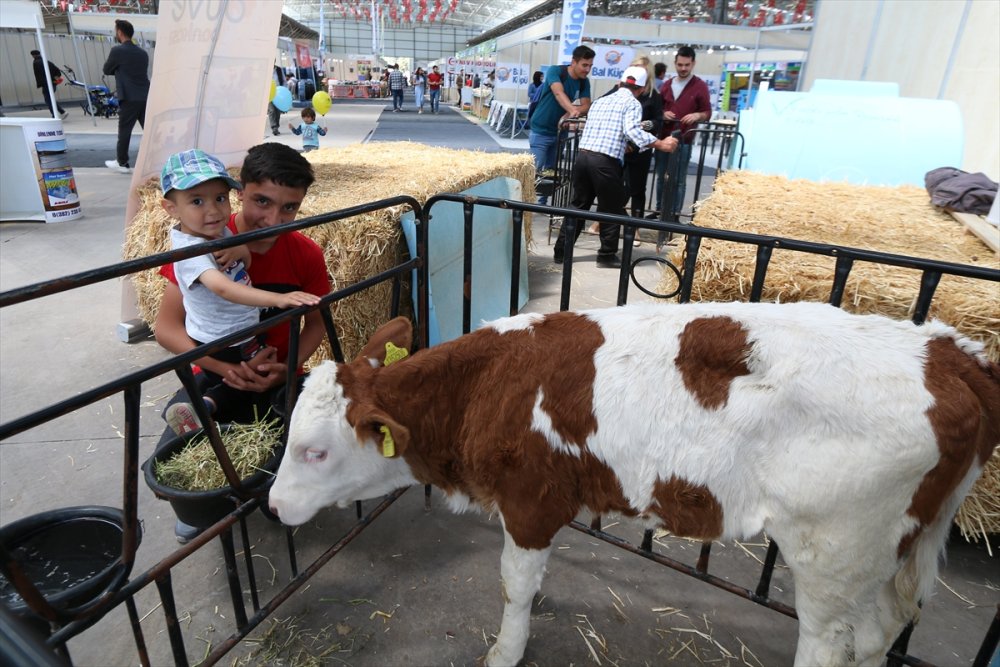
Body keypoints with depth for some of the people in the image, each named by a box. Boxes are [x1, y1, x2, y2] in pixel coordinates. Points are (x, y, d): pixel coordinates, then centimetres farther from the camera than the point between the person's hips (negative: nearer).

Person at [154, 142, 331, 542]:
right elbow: (166, 328, -15)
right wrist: (225, 366, -32)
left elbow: (316, 322, 2)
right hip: (215, 373, -1)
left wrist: (288, 367, -18)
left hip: (279, 376, 1)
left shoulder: (307, 255, -11)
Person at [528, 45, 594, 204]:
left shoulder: (584, 82, 0)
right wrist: (573, 110, -52)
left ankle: (543, 202, 22)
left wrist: (569, 114, -27)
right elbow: (559, 93, -34)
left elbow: (586, 106, -7)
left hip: (558, 131, 6)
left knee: (551, 171, 11)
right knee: (536, 170, -7)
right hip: (540, 131, -6)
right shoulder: (555, 71, -17)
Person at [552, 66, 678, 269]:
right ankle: (607, 256, 13)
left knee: (578, 205, 14)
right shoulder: (632, 103, 2)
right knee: (612, 210, 7)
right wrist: (661, 144, -12)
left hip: (583, 156, 6)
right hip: (605, 161, -6)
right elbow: (632, 130, -15)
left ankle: (561, 251, 16)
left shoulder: (600, 101, 23)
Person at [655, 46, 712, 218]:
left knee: (679, 180, 1)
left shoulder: (700, 86, 0)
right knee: (661, 176, 10)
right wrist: (663, 114, -2)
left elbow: (708, 112, 2)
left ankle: (675, 214, 7)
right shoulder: (667, 85, 14)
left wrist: (697, 115, -20)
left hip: (684, 140, -4)